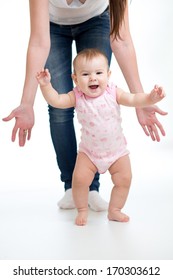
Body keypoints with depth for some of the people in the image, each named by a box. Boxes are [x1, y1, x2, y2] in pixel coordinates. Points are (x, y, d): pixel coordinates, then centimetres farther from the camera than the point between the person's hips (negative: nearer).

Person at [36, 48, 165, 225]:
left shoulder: (113, 93, -13)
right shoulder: (77, 96, -13)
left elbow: (134, 100, -18)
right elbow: (55, 101, -19)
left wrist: (151, 97, -35)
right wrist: (45, 85, -34)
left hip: (117, 151, 1)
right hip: (88, 152, -1)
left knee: (124, 179, -2)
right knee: (80, 179, -13)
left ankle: (114, 210, 20)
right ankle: (82, 210, 12)